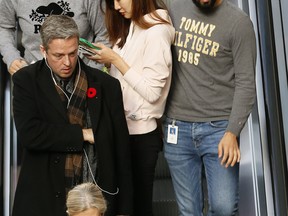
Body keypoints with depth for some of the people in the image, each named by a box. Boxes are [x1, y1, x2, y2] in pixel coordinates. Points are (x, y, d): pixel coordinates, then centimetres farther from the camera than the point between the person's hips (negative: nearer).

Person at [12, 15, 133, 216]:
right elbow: (28, 134, -17)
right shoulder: (26, 81, -3)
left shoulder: (106, 85, -1)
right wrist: (84, 134, -14)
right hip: (45, 199, -1)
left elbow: (121, 151, 1)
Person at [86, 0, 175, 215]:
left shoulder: (157, 31, -15)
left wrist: (115, 60, -16)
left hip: (141, 133, -7)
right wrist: (108, 59, -4)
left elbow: (152, 92, -20)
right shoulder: (131, 26, 12)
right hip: (122, 126, 8)